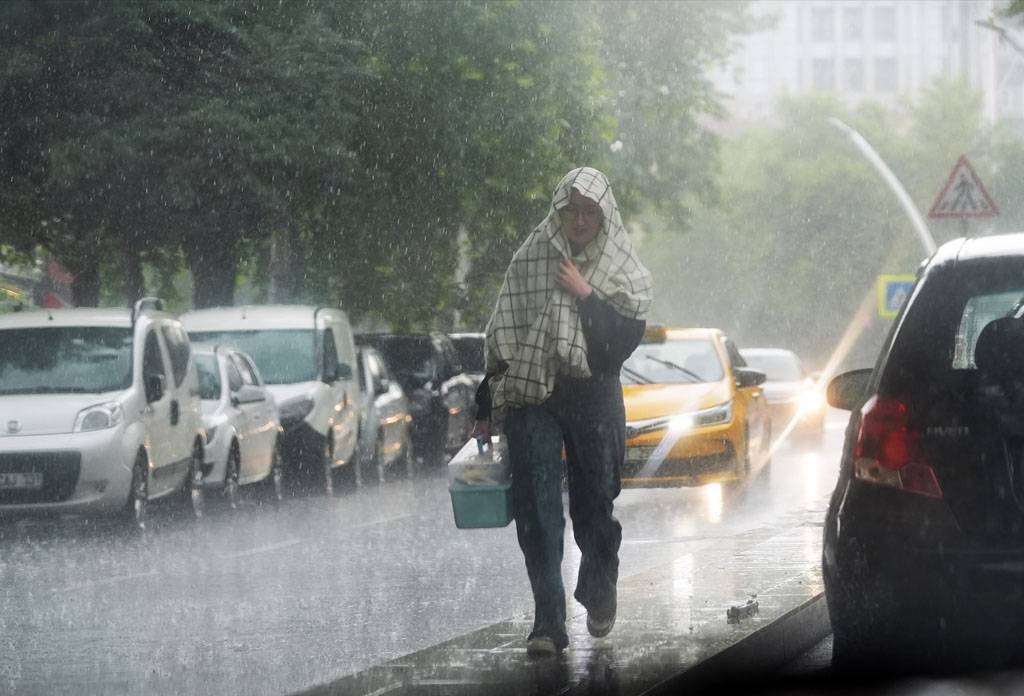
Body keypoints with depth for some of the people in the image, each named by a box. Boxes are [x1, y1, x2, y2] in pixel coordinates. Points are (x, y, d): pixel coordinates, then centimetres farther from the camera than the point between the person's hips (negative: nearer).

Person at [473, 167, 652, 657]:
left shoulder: (624, 271, 4)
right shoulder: (529, 260, 5)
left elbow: (627, 337, -7)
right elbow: (501, 337, 9)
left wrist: (586, 295, -16)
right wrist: (485, 409, 9)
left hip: (594, 399, 0)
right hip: (531, 396, 0)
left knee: (594, 505, 8)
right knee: (537, 509, -9)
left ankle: (598, 594, 36)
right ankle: (548, 622, -11)